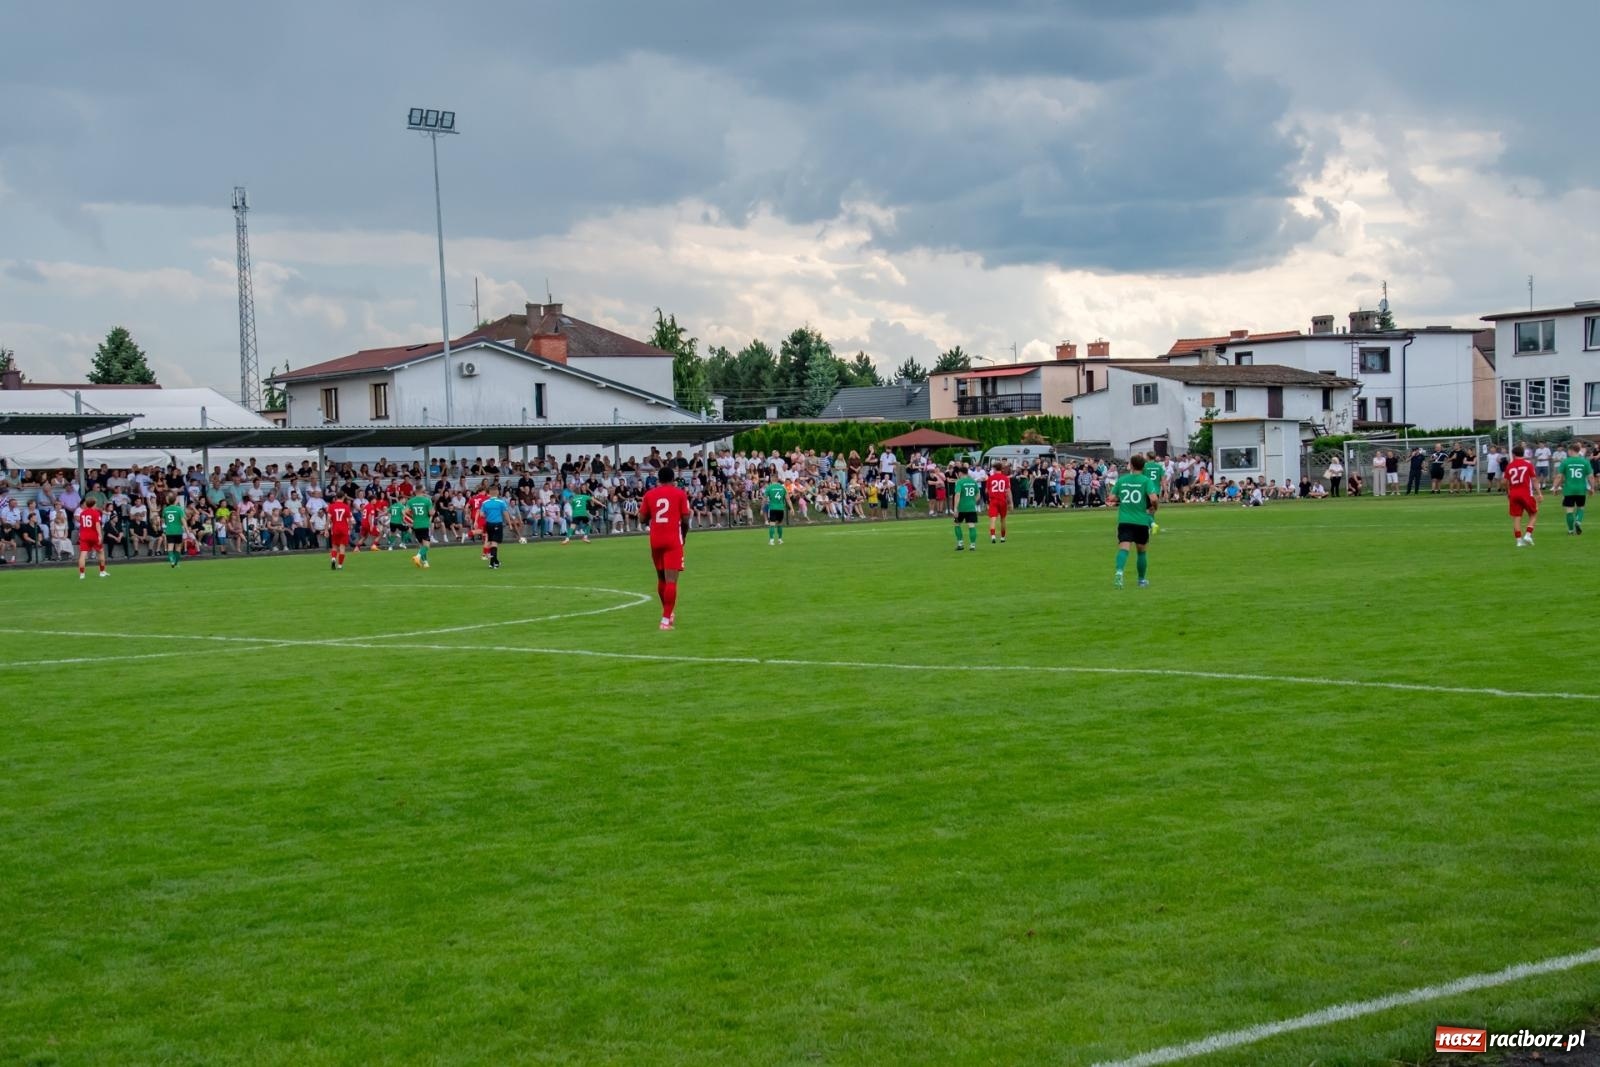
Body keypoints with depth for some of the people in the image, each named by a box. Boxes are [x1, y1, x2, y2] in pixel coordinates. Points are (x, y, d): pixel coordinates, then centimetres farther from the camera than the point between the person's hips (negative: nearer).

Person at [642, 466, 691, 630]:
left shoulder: (649, 494, 5)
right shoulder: (680, 494, -1)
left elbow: (643, 518, 6)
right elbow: (685, 520, -4)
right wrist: (684, 536, 13)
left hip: (655, 540, 4)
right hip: (673, 540, -4)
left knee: (661, 578, 18)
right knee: (671, 579, -7)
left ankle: (668, 613, 32)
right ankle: (666, 619, -15)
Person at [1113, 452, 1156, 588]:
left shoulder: (1122, 479, 5)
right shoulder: (1146, 480, -4)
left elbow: (1112, 498, 6)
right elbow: (1153, 499, -16)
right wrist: (1153, 509, 4)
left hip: (1124, 520, 1)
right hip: (1141, 520, -1)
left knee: (1124, 548, -12)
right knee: (1142, 551, 16)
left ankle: (1119, 571, -39)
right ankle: (1142, 580, 27)